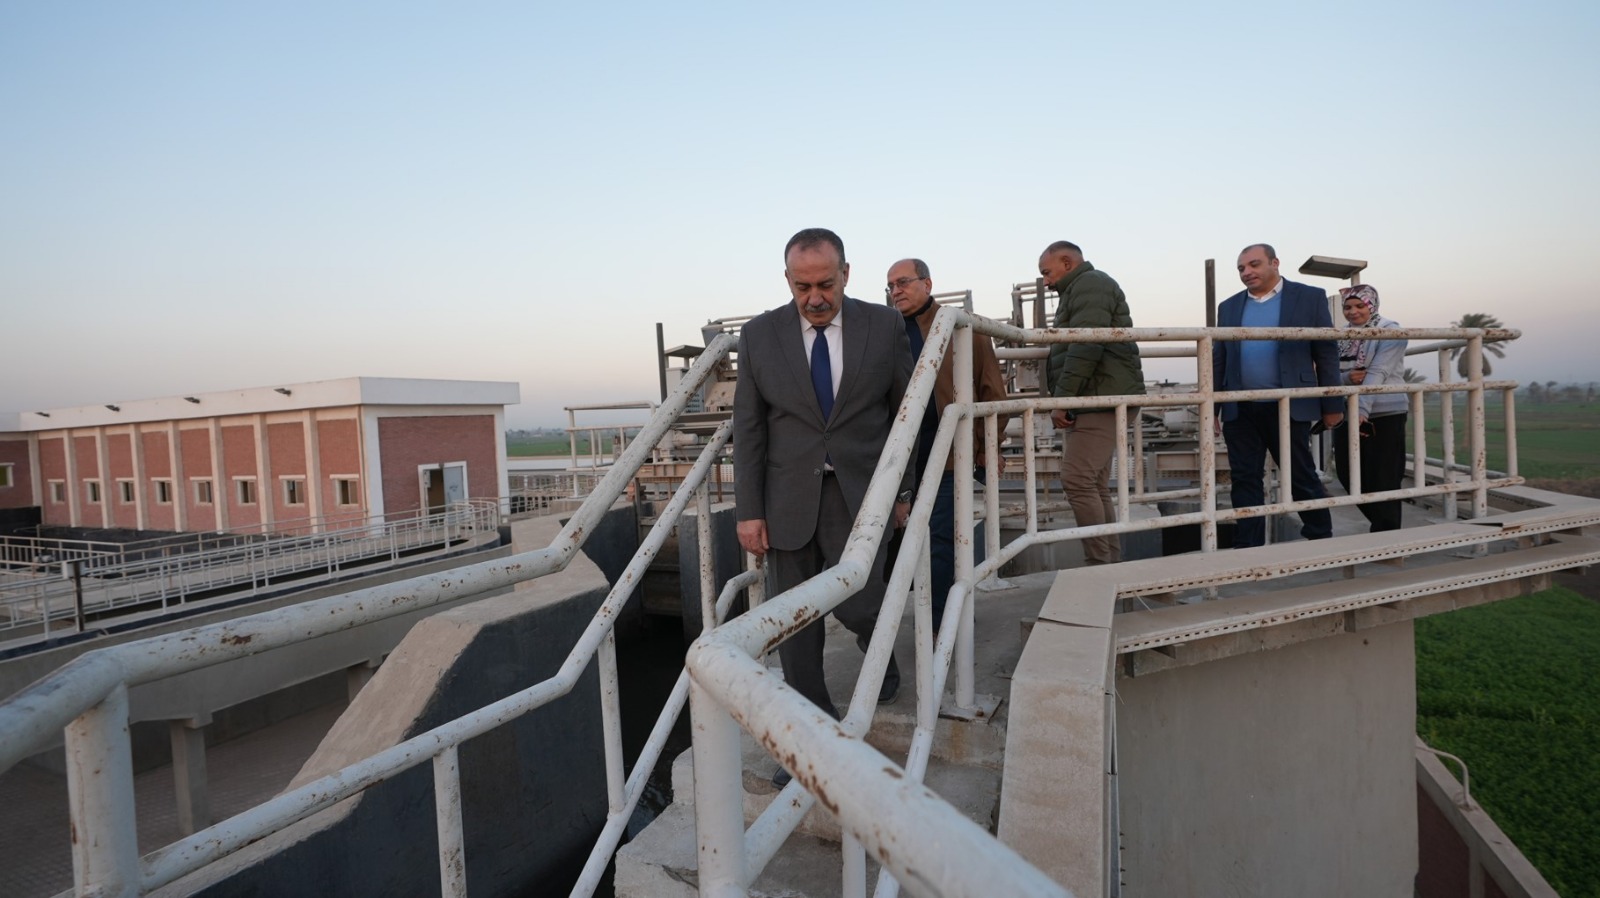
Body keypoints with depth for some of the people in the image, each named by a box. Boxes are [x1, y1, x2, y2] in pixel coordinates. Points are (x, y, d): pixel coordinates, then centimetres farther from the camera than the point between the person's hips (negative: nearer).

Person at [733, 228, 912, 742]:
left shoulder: (884, 326, -1)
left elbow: (904, 412, 6)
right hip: (788, 500, 1)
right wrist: (749, 510, -2)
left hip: (859, 494, -1)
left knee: (856, 605, -7)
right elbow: (748, 430, 1)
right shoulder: (759, 335, 0)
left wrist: (904, 489, 8)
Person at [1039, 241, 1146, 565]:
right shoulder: (1081, 289, 26)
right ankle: (1111, 562, 12)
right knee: (1094, 486, 8)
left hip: (1101, 399, -11)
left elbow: (1085, 347, -20)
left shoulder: (1089, 284, -6)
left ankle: (1100, 565, -10)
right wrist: (1067, 400, 17)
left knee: (1077, 482, -14)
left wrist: (1061, 399, -20)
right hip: (1096, 401, 11)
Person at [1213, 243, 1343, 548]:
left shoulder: (1309, 297, 4)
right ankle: (1247, 548, 10)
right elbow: (1219, 361, 13)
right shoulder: (1229, 307, 12)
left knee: (1302, 478, 6)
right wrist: (1210, 408, 7)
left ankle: (1321, 539, 23)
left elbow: (1326, 354, 1)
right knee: (1245, 480, 4)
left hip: (1289, 407, -3)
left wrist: (1332, 405, -3)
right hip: (1240, 411, 3)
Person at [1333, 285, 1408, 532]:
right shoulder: (1342, 337, 10)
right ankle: (1381, 525, 29)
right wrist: (1348, 377, -13)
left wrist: (1362, 410, -31)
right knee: (1348, 475, 10)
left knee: (1382, 480, -3)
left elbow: (1377, 373, -20)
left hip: (1385, 415, -6)